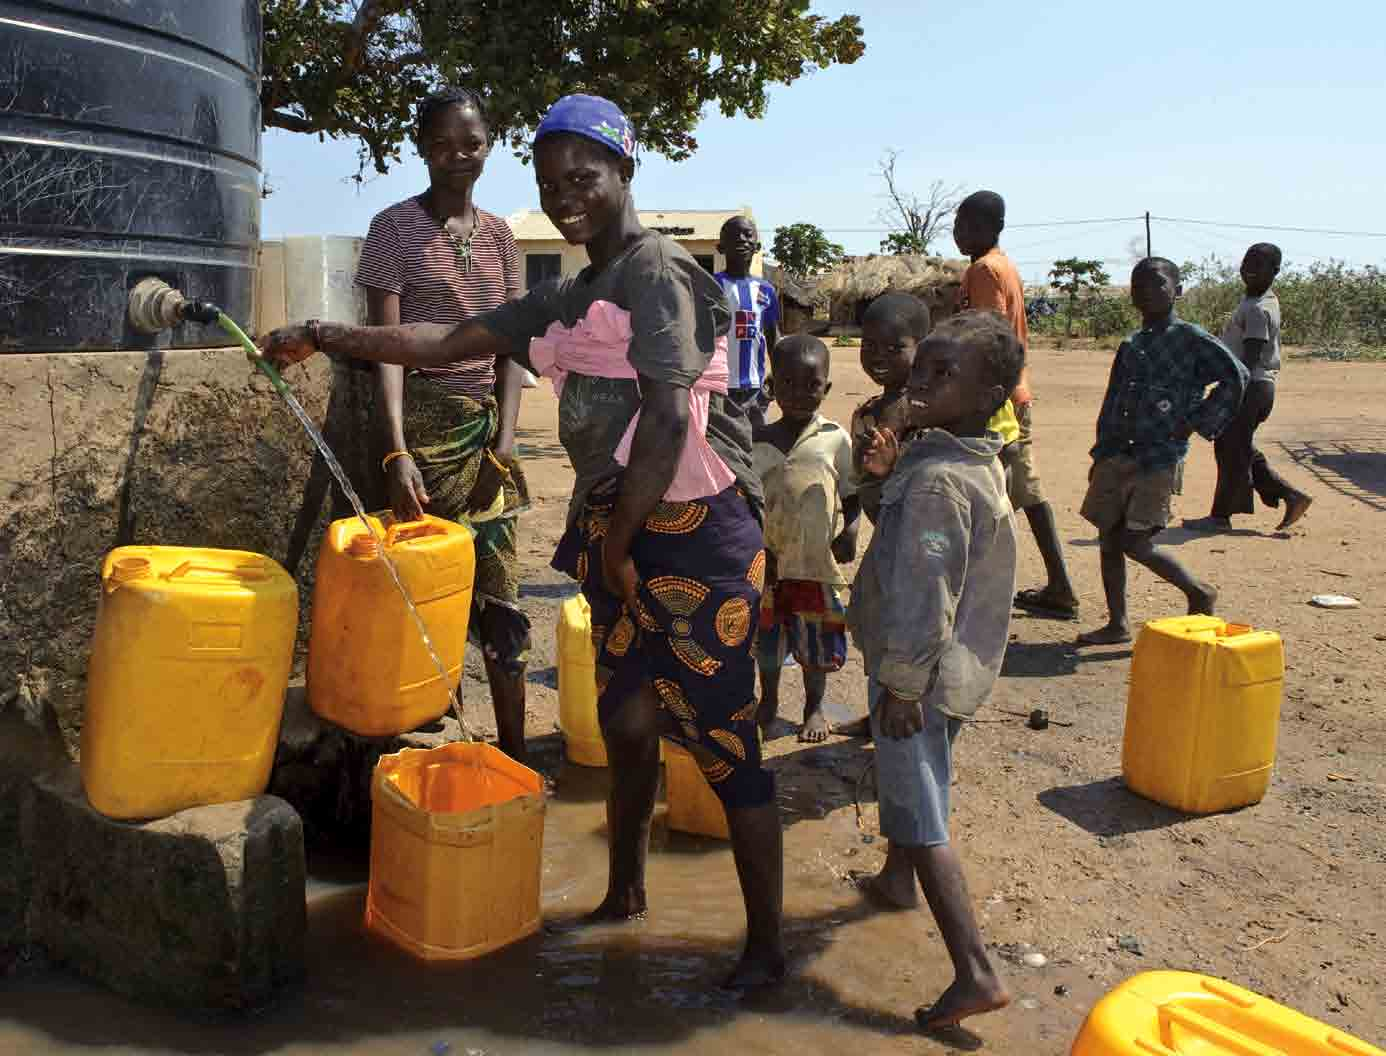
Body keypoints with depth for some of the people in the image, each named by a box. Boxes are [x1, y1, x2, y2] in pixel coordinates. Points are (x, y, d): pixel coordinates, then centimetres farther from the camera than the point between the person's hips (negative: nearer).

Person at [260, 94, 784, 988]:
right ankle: (625, 896, 36)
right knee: (627, 723, 17)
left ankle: (767, 945, 11)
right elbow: (451, 342, 18)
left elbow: (669, 420, -19)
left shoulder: (657, 274, -11)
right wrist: (324, 338, 15)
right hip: (621, 533, 8)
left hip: (694, 532, -8)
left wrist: (617, 539, -12)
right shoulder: (567, 300, 16)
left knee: (722, 738, -2)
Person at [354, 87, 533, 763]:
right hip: (420, 422, -4)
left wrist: (505, 439, -4)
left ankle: (514, 749, 14)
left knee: (499, 593, 5)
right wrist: (397, 453, -22)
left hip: (484, 426, 4)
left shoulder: (499, 235, 10)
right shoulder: (396, 227, -4)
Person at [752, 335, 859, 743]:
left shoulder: (836, 439, -4)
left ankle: (814, 707, 32)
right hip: (766, 561, 1)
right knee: (766, 637, 14)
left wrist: (849, 532, -12)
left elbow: (851, 495, 3)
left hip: (816, 561, -1)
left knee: (815, 640, 11)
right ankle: (768, 701, 37)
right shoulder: (757, 441, -2)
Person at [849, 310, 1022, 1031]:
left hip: (919, 675, -10)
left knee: (919, 821, -5)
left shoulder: (934, 480, -24)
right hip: (958, 668, 10)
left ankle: (975, 973, -5)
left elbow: (923, 593, -26)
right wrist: (892, 472, 9)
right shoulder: (978, 463, 7)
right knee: (915, 799, 30)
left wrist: (901, 682, -20)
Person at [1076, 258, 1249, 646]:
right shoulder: (1130, 346, 14)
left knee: (1135, 542, -10)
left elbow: (1235, 378, -7)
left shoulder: (1189, 338, -4)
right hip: (1118, 454, 7)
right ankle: (1117, 624, 16)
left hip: (1160, 458, -7)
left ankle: (1199, 592, 13)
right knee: (1109, 539, 6)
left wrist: (1197, 421, -8)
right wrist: (1101, 455, 15)